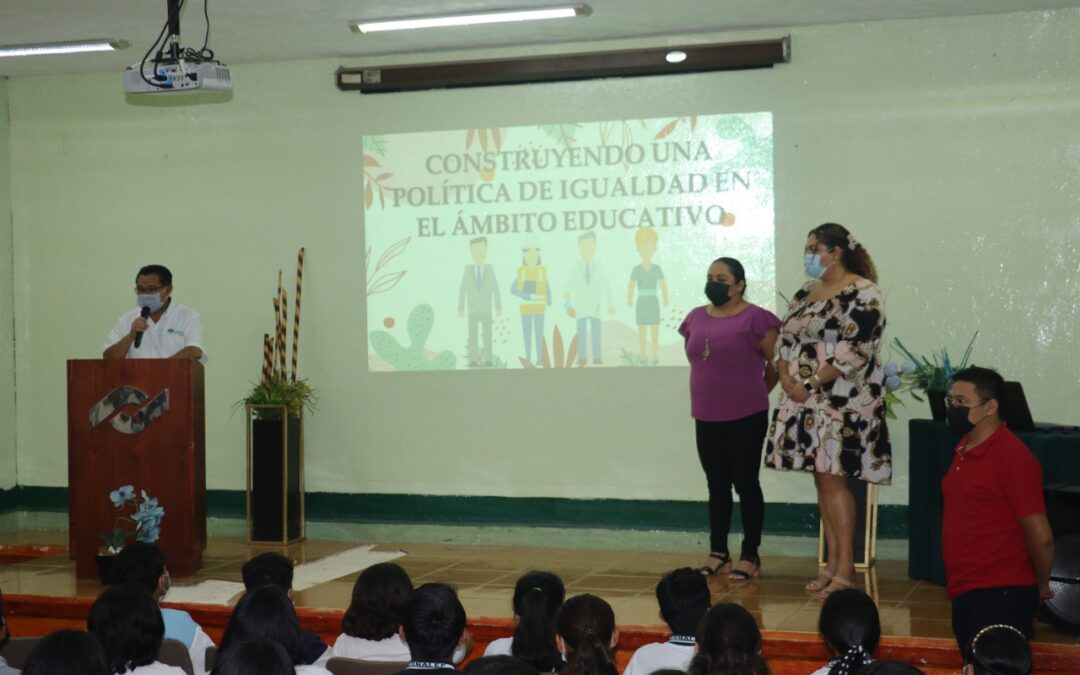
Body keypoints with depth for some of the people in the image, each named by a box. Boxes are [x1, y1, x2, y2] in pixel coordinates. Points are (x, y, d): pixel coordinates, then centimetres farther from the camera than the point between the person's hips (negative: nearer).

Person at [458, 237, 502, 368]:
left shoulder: (489, 270, 1)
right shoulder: (468, 270, -1)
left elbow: (496, 289, 3)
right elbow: (462, 290, 1)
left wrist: (498, 307, -1)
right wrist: (461, 308, -3)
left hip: (486, 311, 0)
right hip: (473, 311, 0)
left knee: (487, 336, -2)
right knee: (473, 336, -2)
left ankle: (488, 360, 2)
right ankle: (473, 361, 1)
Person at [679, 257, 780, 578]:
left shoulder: (755, 318, -10)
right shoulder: (695, 318, 9)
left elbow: (777, 363, -5)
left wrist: (755, 394, 5)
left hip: (746, 417, -5)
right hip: (706, 418, 6)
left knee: (746, 483, 2)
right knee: (716, 485, 12)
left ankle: (750, 555, 10)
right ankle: (718, 552, 20)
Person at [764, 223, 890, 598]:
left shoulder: (862, 294, -9)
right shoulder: (806, 292, 16)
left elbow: (855, 351, -17)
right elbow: (785, 338, 16)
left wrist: (812, 383, -16)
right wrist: (787, 378, -2)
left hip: (842, 403, -8)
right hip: (805, 401, 8)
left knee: (833, 479, -10)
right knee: (823, 479, 9)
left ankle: (846, 568, -3)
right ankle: (832, 563, 15)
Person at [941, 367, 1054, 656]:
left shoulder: (1012, 456, -17)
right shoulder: (964, 449, 9)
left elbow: (1040, 536, -16)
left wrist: (1041, 586, -1)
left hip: (1000, 597, -8)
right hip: (966, 594, 9)